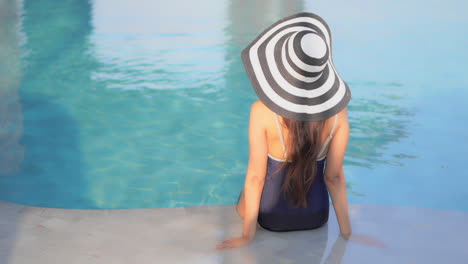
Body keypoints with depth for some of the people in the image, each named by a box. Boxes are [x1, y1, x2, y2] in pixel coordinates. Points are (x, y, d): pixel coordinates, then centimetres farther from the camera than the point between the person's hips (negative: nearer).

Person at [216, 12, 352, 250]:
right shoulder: (337, 109, -20)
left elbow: (255, 176, -19)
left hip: (271, 215, -1)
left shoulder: (263, 111, -26)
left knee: (244, 205, 36)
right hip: (316, 215, 2)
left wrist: (247, 235, -8)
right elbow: (334, 176, -12)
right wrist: (346, 229, 0)